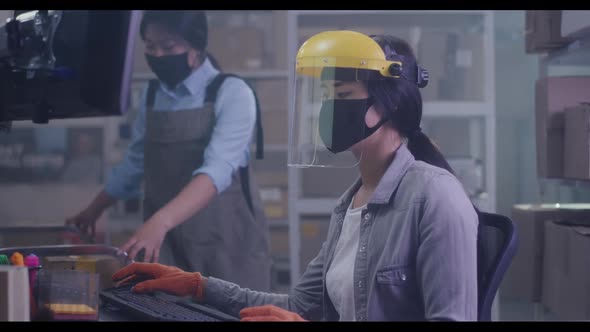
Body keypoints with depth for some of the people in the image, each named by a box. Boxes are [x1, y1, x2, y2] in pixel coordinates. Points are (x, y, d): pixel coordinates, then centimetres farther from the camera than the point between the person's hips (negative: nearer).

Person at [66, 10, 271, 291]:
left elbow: (217, 169, -25)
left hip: (227, 241, -4)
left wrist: (160, 221, -38)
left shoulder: (231, 93, -11)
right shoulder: (152, 96, 7)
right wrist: (93, 212, 29)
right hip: (167, 242, 4)